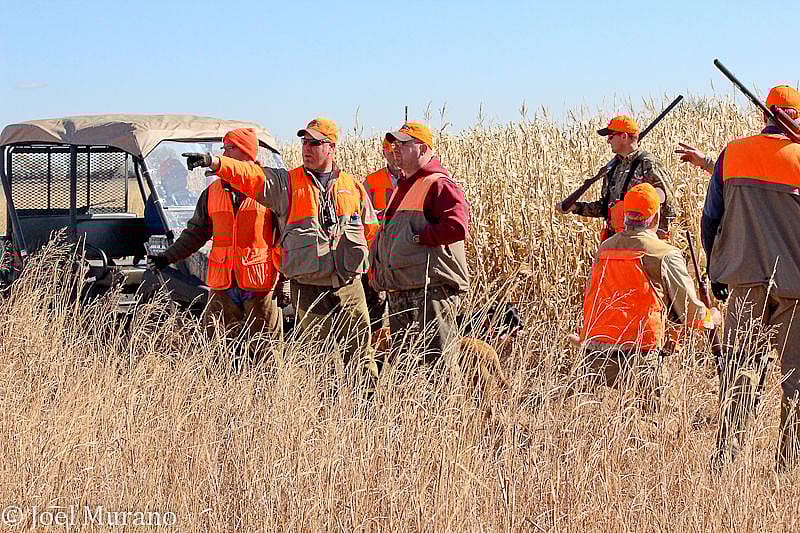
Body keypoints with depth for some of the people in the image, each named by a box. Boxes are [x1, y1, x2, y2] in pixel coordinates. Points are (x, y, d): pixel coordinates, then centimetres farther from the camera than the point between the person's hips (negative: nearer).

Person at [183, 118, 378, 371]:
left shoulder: (353, 186, 11)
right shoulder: (286, 182, 4)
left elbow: (372, 230, 20)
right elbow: (250, 175, -12)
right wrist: (213, 162, -28)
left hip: (349, 287, 1)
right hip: (308, 290, -1)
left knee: (359, 358, 3)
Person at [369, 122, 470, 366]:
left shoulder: (439, 184, -7)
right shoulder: (401, 187, 22)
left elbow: (457, 226, -22)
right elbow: (384, 234, 32)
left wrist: (418, 237, -15)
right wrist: (376, 270, 16)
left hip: (432, 289, -10)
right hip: (398, 294, 10)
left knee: (437, 359, -10)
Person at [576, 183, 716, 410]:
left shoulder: (604, 249, 15)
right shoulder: (665, 255, -2)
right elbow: (690, 311, 4)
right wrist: (712, 316, 27)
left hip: (594, 351, 5)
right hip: (638, 353, -5)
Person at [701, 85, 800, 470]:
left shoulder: (732, 154, 5)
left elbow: (710, 219, 9)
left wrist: (716, 272, 18)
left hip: (745, 279, 3)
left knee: (740, 371, 7)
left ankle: (724, 456, 0)